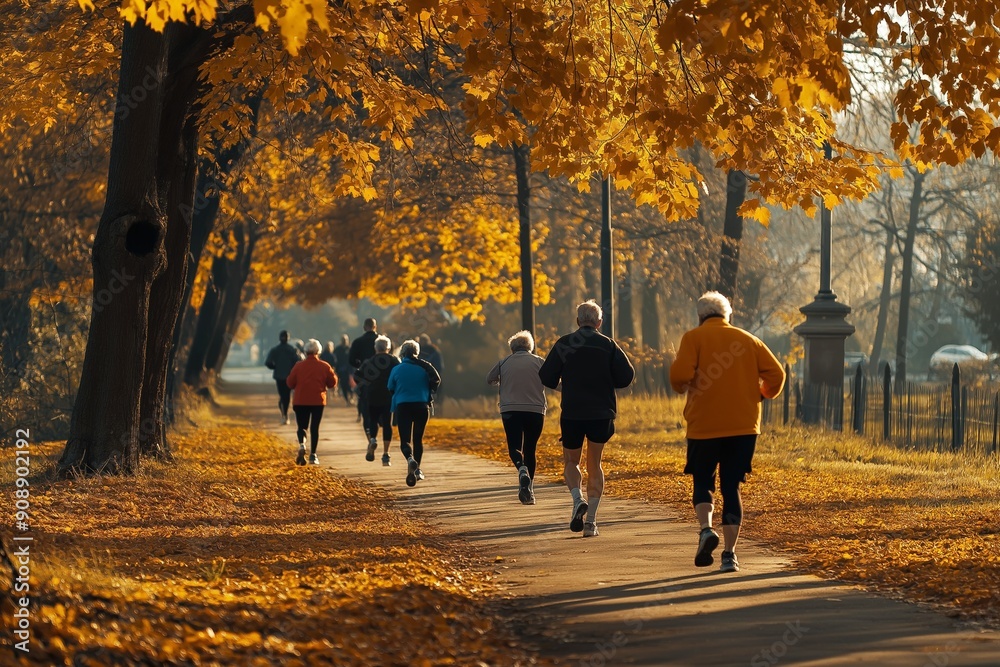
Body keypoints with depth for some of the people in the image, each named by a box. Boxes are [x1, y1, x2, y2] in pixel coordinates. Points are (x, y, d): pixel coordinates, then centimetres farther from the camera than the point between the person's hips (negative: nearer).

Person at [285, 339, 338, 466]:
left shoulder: (298, 366, -5)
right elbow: (332, 383, 2)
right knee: (315, 427, 9)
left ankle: (302, 444, -22)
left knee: (302, 426, 8)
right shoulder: (324, 366, -3)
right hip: (318, 401, 0)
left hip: (301, 401, 0)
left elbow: (290, 383, -1)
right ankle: (313, 455, 6)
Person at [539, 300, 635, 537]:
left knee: (571, 461, 16)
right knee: (594, 464, 12)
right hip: (602, 413, 1)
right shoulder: (608, 345, 0)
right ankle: (591, 520, 3)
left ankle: (578, 500, -13)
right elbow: (626, 376, -4)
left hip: (572, 413, -1)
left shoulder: (564, 344, -1)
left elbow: (547, 378, -3)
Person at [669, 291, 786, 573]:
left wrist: (681, 387, 6)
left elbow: (680, 374, -16)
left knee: (702, 482, 13)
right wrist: (762, 394, 21)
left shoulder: (694, 338, -1)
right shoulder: (748, 340, 10)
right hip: (744, 426, 3)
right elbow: (776, 374, 3)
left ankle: (706, 528, -14)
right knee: (731, 487, 9)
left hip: (704, 425, -3)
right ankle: (730, 553, 2)